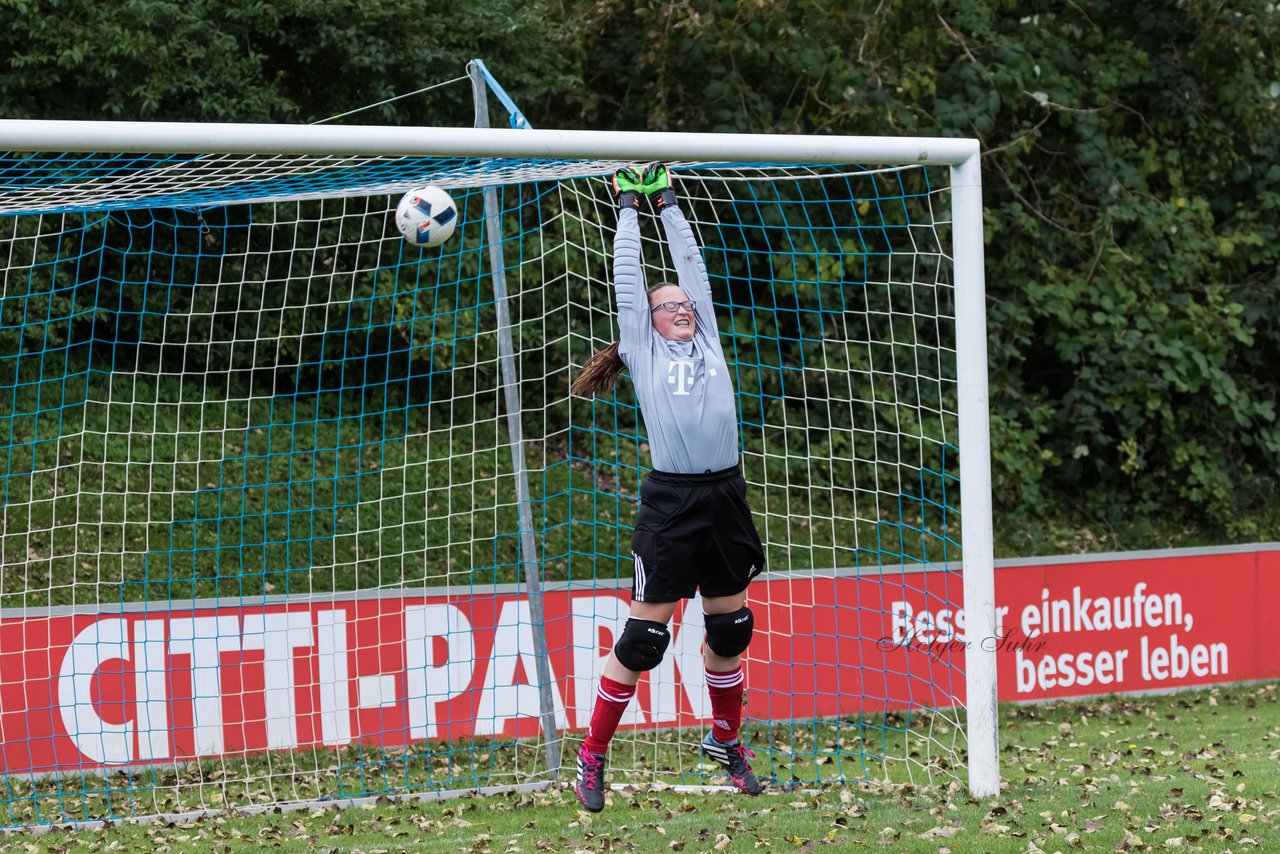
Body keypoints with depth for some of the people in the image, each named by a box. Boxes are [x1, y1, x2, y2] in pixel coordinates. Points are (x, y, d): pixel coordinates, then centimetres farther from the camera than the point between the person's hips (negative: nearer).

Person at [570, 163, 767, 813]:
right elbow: (627, 277, 8)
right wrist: (631, 206, 16)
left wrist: (668, 200, 24)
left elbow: (691, 263, 18)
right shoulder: (644, 351, 6)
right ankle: (592, 758, 4)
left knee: (730, 627, 13)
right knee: (644, 635, -5)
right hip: (670, 499, -5)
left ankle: (725, 740, 32)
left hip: (725, 496, 5)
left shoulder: (706, 342, 16)